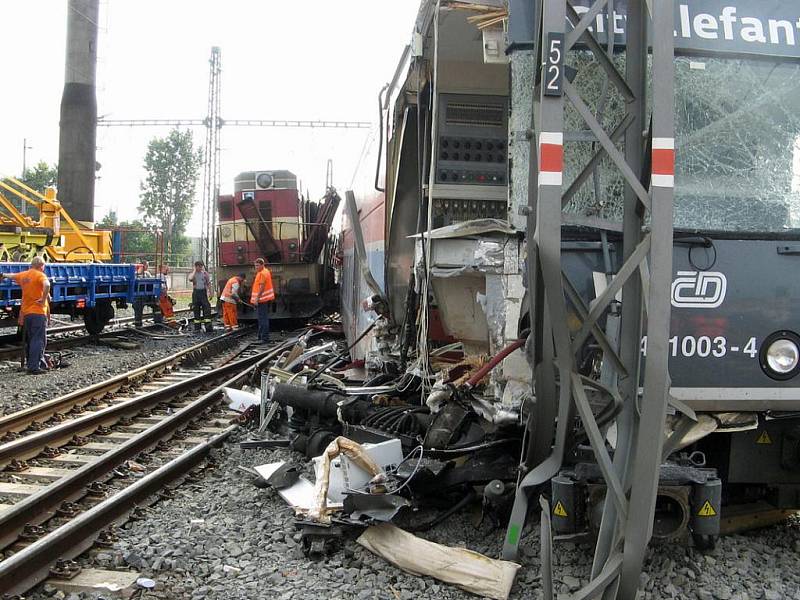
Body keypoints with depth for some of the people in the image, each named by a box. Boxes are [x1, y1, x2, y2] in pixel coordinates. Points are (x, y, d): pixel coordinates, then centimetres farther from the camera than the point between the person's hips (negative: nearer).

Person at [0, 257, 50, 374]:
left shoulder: (23, 275, 13)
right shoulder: (40, 275, -8)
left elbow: (12, 275, 36)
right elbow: (47, 285, -30)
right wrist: (44, 299, -17)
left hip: (26, 312, 8)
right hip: (38, 312, -8)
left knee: (31, 340, 15)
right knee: (38, 340, -9)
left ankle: (41, 363, 23)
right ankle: (34, 367, -14)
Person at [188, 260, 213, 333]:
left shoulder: (205, 273, 7)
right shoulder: (193, 274, 5)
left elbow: (209, 283, 9)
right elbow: (190, 279, -19)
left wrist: (210, 292, 1)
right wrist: (195, 271, -9)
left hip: (203, 292, -1)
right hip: (196, 292, 1)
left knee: (207, 308, -9)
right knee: (196, 310, 4)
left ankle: (208, 326, -12)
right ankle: (197, 327, 11)